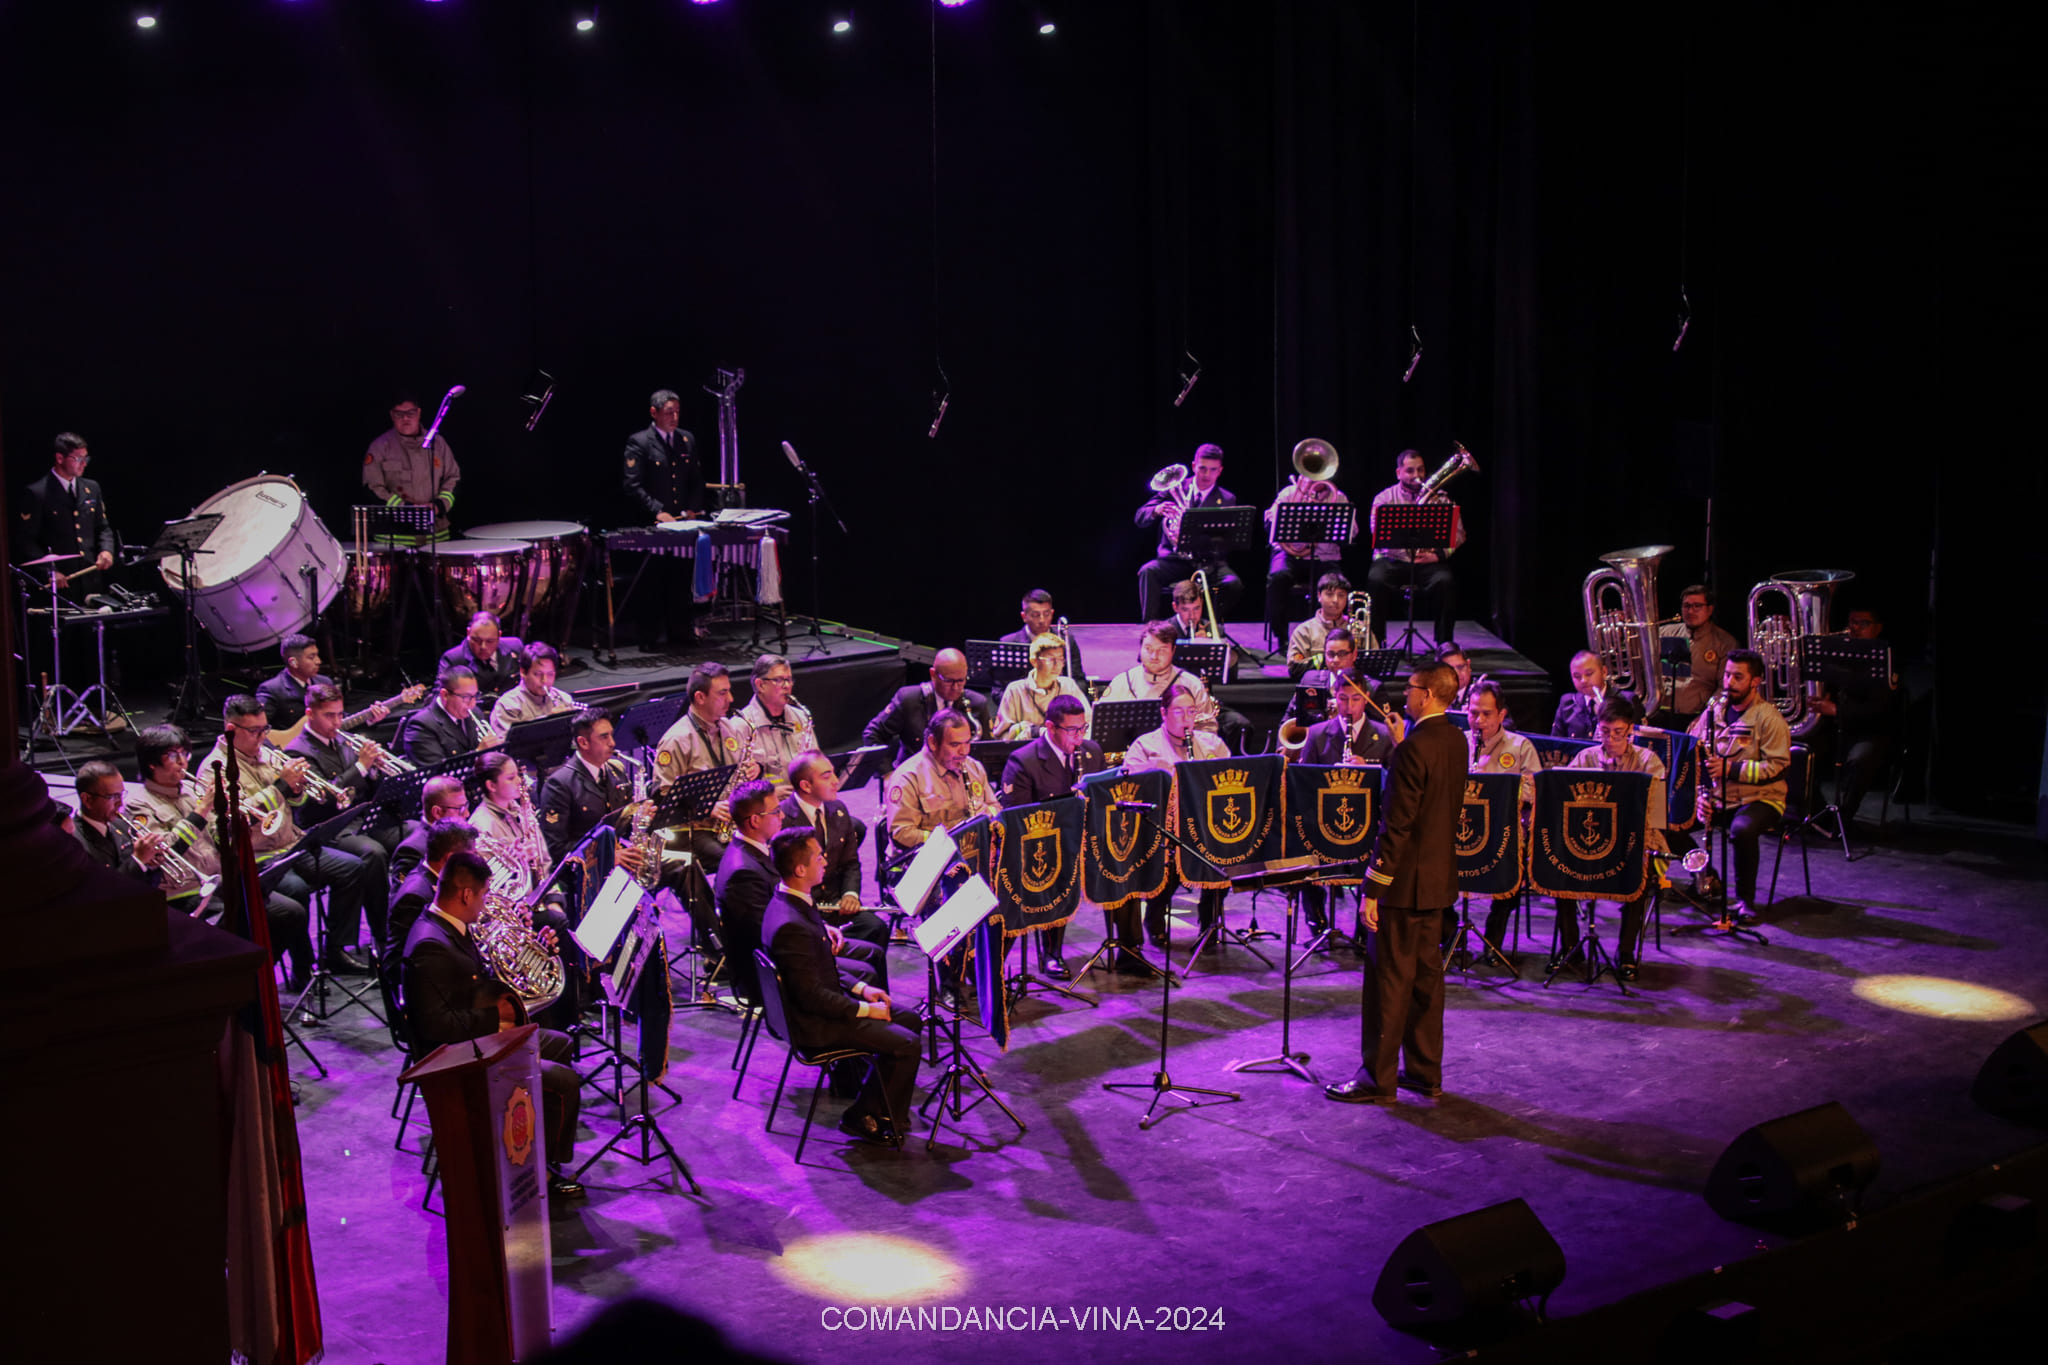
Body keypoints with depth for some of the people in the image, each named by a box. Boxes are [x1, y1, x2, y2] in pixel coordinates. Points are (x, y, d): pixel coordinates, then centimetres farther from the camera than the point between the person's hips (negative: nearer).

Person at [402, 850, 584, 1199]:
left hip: (482, 1037, 11)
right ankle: (544, 1170, 2)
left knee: (560, 1045, 24)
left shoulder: (451, 927, 4)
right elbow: (436, 1024, -31)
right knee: (563, 1081, -16)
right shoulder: (430, 946, -29)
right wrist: (495, 1017, -22)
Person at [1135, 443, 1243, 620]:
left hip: (1208, 562, 0)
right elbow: (1140, 518, 3)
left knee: (1233, 584, -29)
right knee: (1148, 572, -30)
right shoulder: (1174, 489, 8)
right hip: (1174, 559, 0)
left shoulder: (1227, 499, 7)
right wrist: (1156, 511, -21)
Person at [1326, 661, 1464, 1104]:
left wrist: (1372, 890, -18)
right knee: (1427, 973, 15)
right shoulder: (1456, 741, 6)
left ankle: (1377, 1078, 4)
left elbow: (1397, 826, -22)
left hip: (1407, 880, -9)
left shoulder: (1414, 749, -21)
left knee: (1389, 979, -1)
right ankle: (1426, 1072, 22)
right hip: (1440, 877, 9)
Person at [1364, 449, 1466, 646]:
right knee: (1376, 580, -33)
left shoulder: (1439, 498, 13)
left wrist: (1439, 554, -11)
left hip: (1427, 563, 1)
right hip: (1392, 561, -1)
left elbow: (1458, 533, 6)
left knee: (1445, 581, -31)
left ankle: (1444, 642, -17)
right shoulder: (1384, 498, 10)